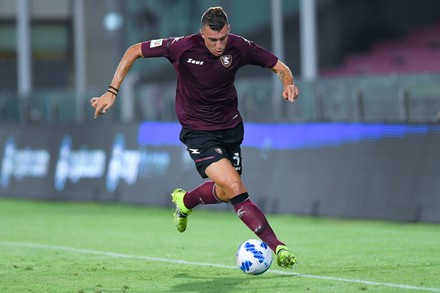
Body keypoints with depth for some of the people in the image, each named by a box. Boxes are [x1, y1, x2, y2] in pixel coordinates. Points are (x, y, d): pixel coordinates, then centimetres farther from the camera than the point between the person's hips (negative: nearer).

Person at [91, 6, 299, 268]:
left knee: (225, 193, 10)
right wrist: (112, 91, -12)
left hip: (230, 126, 4)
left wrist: (288, 83, -26)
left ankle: (184, 201, 43)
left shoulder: (240, 47, -14)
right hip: (198, 130, -4)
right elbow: (134, 51, -9)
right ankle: (278, 247, -14)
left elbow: (279, 66, -3)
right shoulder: (182, 47, -21)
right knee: (234, 187, -19)